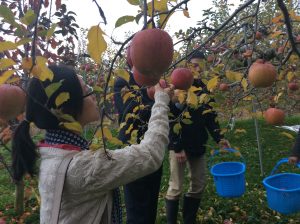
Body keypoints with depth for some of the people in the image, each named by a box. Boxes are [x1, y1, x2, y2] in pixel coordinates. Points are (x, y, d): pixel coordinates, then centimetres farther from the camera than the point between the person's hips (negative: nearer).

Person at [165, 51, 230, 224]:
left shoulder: (205, 91, 9)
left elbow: (211, 118, 12)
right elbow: (171, 120, -14)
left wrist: (219, 138, -3)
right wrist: (177, 147, -19)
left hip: (198, 146, 6)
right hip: (179, 146, -6)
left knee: (199, 186, 11)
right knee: (176, 188, 0)